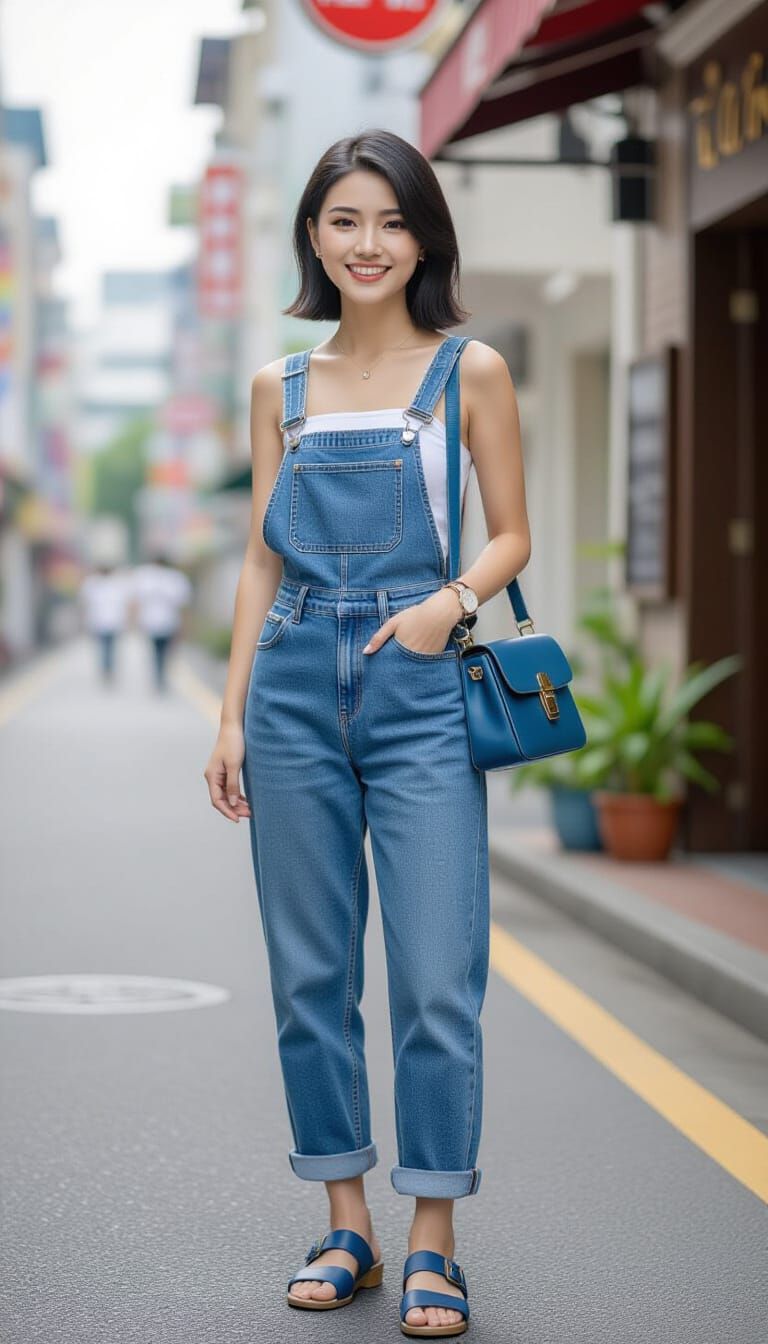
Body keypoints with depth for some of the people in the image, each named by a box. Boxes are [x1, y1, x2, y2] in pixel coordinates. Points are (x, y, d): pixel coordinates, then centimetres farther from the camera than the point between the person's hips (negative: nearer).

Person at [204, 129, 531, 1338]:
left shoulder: (469, 372, 4)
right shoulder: (280, 388, 12)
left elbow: (512, 535, 6)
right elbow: (263, 563, 12)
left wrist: (452, 601, -14)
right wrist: (232, 716, 6)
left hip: (419, 693, -3)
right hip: (296, 691, 3)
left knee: (437, 980, -5)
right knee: (312, 975, 6)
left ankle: (433, 1245, 6)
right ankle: (347, 1229, 18)